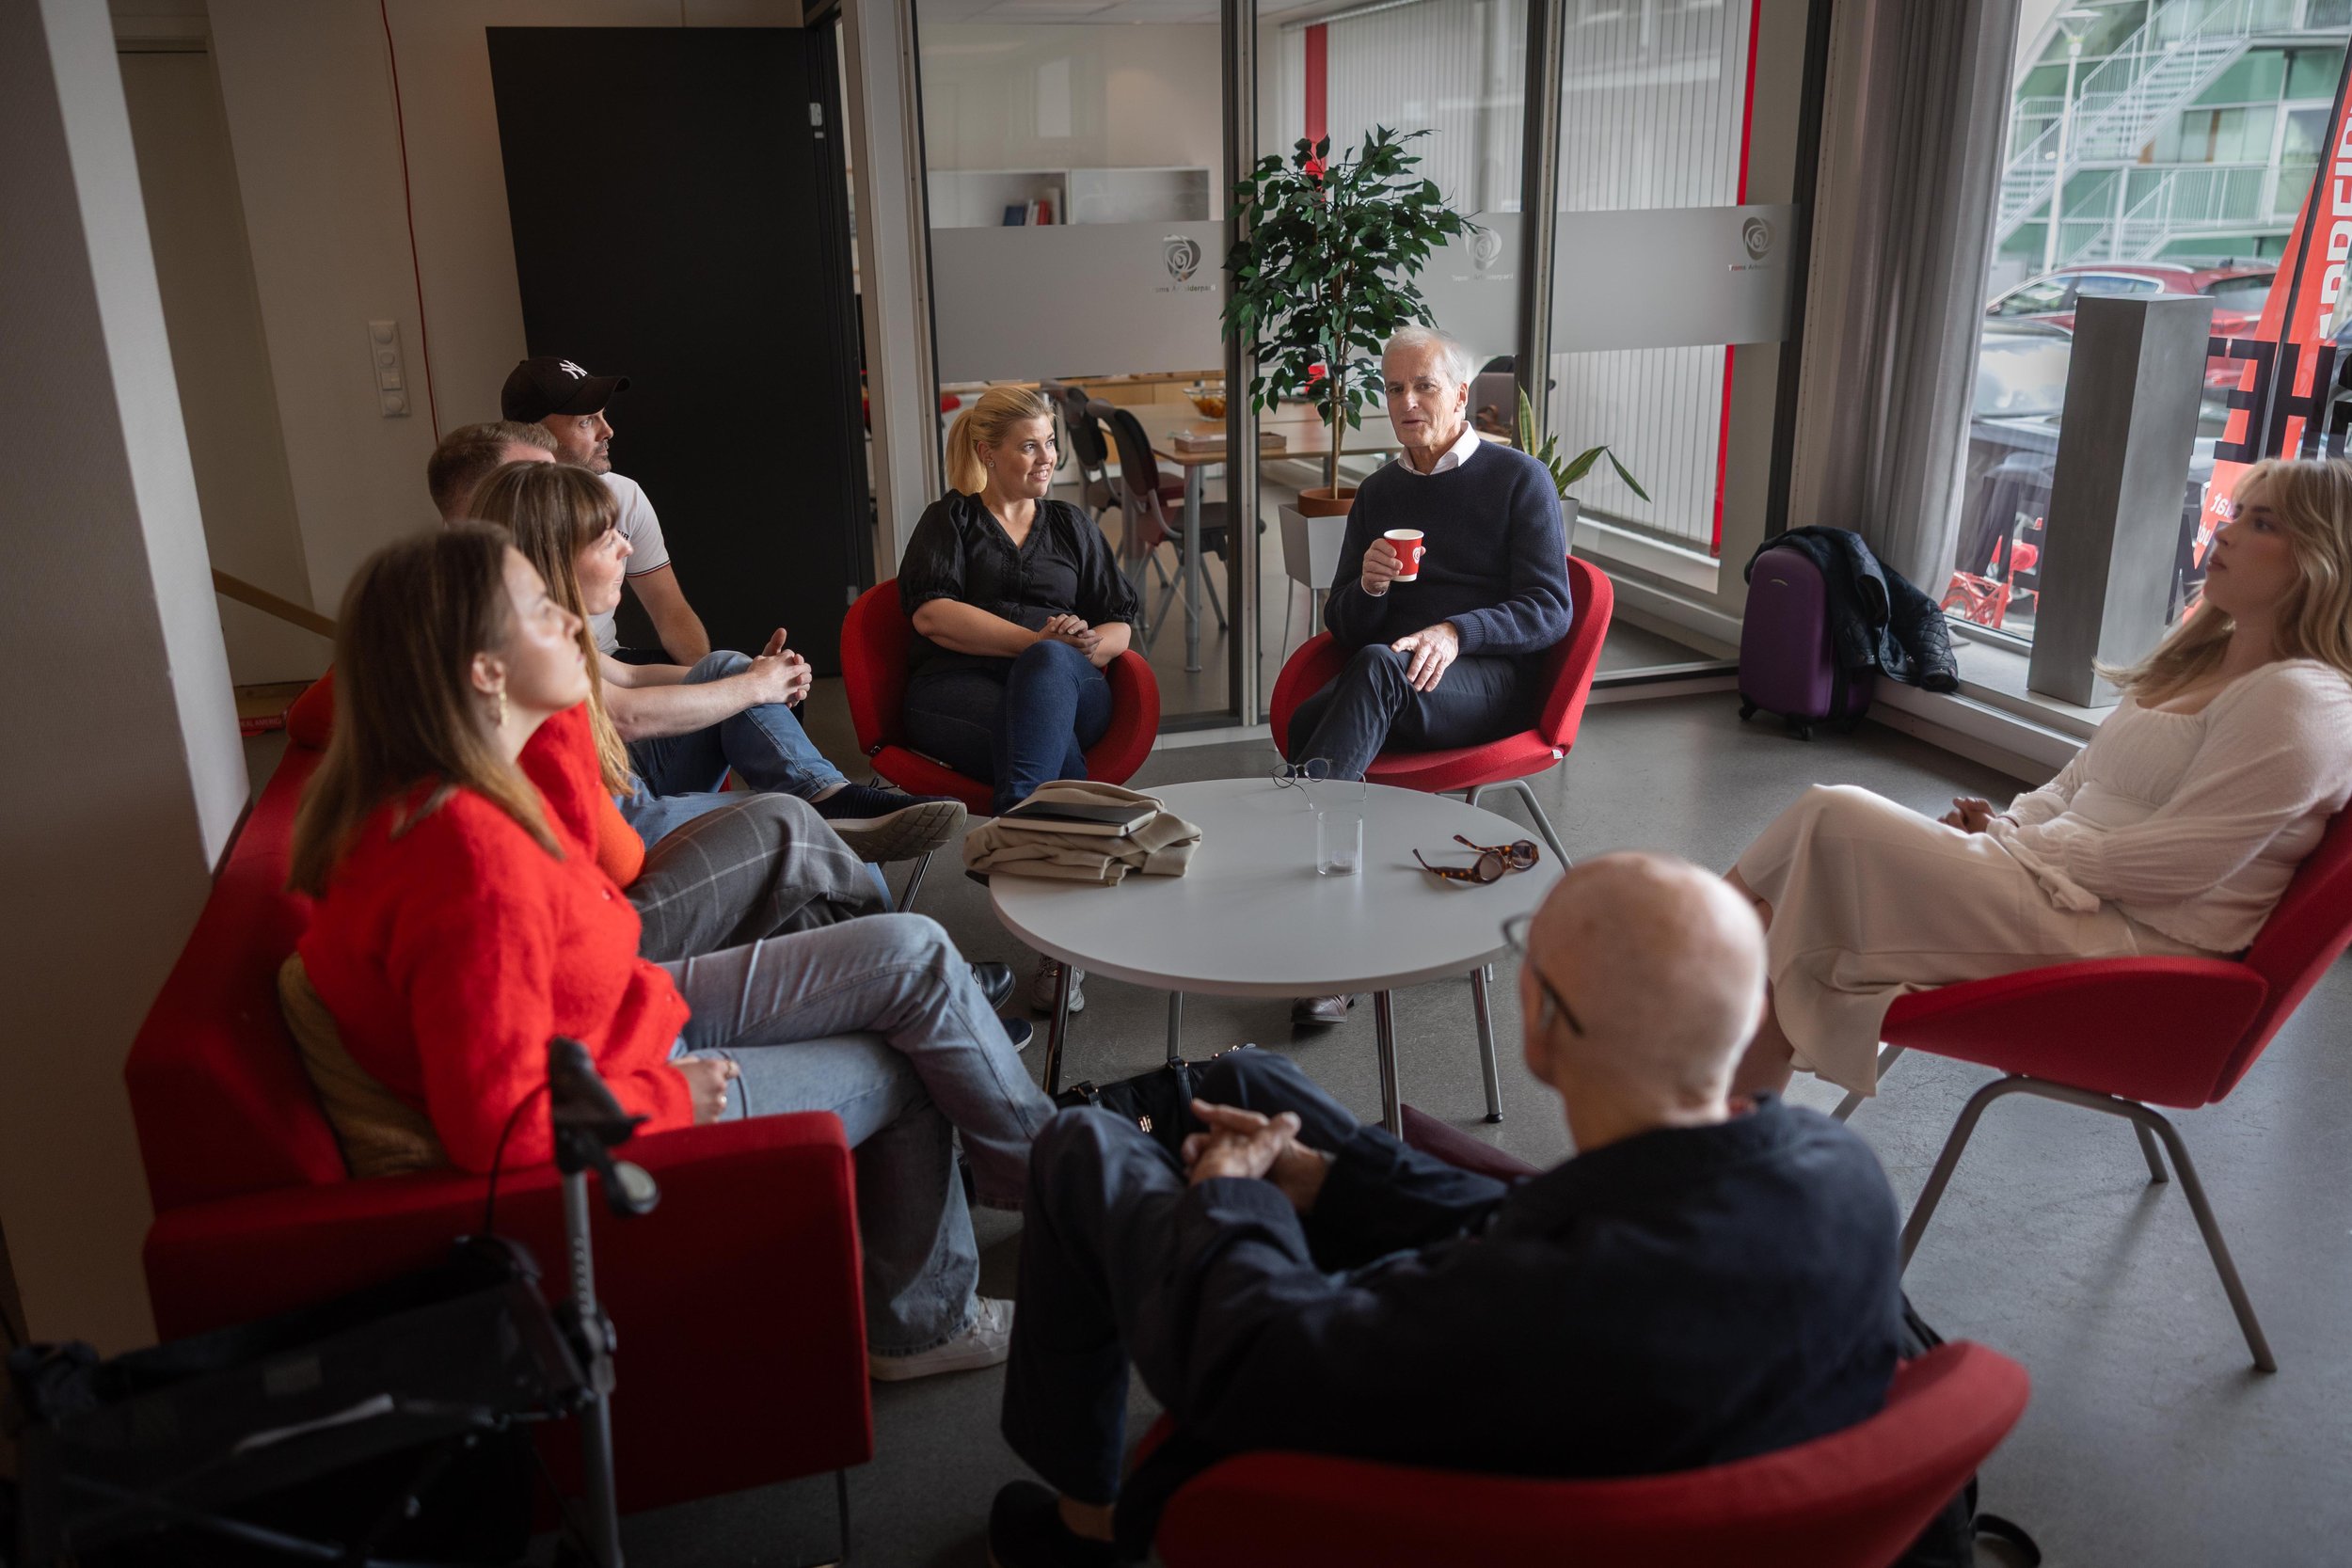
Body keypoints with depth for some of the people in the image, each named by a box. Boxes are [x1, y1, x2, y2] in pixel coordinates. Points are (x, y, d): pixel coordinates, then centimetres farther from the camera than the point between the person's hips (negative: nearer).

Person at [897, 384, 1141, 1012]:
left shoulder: (1071, 525, 29)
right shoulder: (950, 519, 19)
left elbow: (1120, 624, 20)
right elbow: (931, 613, -2)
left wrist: (1088, 647, -7)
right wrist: (1036, 639, -13)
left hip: (1068, 685, 2)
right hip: (958, 687, -2)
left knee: (1047, 666, -39)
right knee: (1060, 761, -37)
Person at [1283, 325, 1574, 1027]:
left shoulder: (1518, 478, 5)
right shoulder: (1378, 494, 20)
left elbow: (1551, 610, -4)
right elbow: (1342, 625, 18)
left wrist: (1454, 632, -22)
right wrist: (1367, 586, -7)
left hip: (1489, 680, -4)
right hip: (1387, 690, 4)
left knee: (1377, 667, -37)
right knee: (1309, 720, -32)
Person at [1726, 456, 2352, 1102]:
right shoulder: (2200, 660, 19)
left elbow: (2172, 865, -17)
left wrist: (2012, 843, -10)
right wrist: (2004, 823, 0)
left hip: (2133, 940, -9)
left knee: (1834, 819, -20)